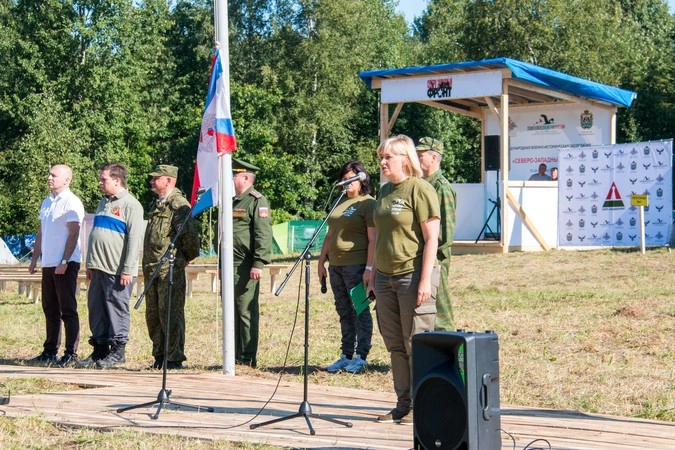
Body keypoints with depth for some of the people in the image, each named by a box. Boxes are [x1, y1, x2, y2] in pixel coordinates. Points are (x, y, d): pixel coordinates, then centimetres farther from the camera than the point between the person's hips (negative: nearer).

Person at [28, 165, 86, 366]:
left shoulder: (71, 203, -9)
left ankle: (71, 353, -3)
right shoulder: (47, 203, 16)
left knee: (68, 310, -5)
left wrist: (64, 262, -19)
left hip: (66, 264, -8)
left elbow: (73, 234, -15)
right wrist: (35, 259, 15)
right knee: (50, 310, 11)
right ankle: (50, 351, 17)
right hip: (48, 264, 8)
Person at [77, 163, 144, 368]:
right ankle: (99, 349, 18)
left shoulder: (130, 205, -8)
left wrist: (128, 270, -19)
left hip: (117, 271, -8)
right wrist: (90, 264, 18)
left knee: (117, 308, -2)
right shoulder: (103, 203, 19)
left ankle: (117, 351, 6)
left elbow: (135, 239, -15)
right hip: (99, 268, 8)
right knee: (96, 308, 10)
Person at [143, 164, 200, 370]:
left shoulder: (178, 204, -11)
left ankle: (174, 358, -1)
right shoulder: (156, 205, 18)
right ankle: (159, 356, 20)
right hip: (151, 268, 9)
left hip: (170, 269, -9)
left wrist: (186, 258, -4)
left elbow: (190, 235, -17)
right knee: (153, 314, 12)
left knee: (170, 313, -6)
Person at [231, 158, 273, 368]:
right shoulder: (232, 202, 21)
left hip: (245, 267, -9)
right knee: (232, 312, 10)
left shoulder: (257, 201, -6)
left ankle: (248, 359, -2)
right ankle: (234, 357, 15)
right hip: (229, 266, 9)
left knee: (247, 312, -5)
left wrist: (258, 264, -22)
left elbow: (263, 235, -15)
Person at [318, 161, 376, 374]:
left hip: (356, 266, -8)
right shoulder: (338, 203, 17)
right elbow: (329, 235, 22)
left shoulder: (368, 203, -6)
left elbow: (373, 239, -12)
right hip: (336, 266, 8)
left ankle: (361, 357, 0)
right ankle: (346, 356, 15)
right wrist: (322, 262, 17)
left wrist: (369, 267, -19)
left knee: (360, 311, -4)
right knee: (344, 312, 10)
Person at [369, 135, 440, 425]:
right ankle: (403, 404, 18)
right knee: (395, 345, 10)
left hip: (413, 276, -8)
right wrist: (373, 275, 18)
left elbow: (431, 238, -12)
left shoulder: (420, 189, -9)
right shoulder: (384, 191, 14)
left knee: (415, 344, -3)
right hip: (386, 278, 8)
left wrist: (425, 281, -18)